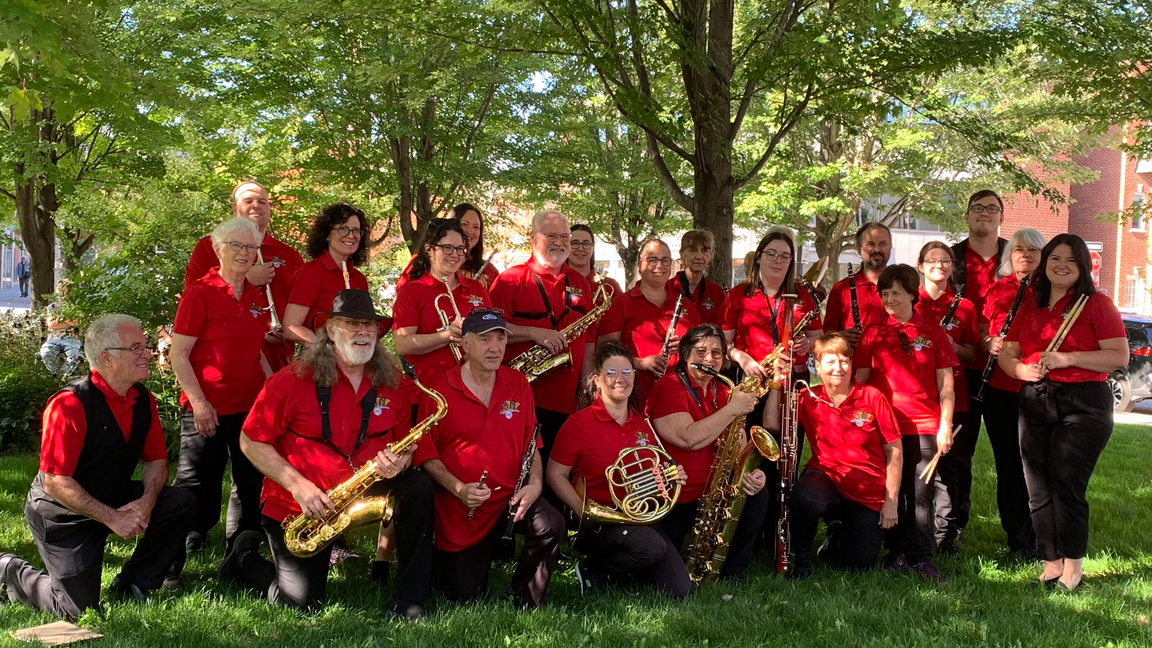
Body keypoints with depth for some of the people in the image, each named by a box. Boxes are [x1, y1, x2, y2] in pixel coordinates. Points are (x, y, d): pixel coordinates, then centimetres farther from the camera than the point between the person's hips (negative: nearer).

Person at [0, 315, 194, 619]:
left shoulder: (143, 400, -3)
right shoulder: (70, 405, -24)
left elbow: (156, 459, 5)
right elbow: (55, 483, -26)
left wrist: (147, 500, -16)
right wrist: (113, 518, -26)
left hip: (116, 498, 7)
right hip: (64, 514, -7)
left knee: (181, 502, -13)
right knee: (80, 609, -7)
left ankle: (131, 586, 3)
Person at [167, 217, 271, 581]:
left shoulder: (257, 298, 10)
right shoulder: (200, 293, -7)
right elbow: (178, 354, -10)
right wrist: (198, 403, -17)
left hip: (251, 408, 6)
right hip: (207, 411, -6)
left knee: (251, 489, 12)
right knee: (197, 494, -1)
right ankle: (170, 567, 13)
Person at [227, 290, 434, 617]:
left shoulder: (391, 383, -3)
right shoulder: (293, 380, -15)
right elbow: (251, 442, -11)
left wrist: (400, 462, -18)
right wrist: (297, 485, -21)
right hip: (296, 506, -3)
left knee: (418, 488, -23)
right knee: (301, 603, -6)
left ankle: (409, 602, -11)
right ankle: (246, 559, 27)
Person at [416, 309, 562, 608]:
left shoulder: (518, 384, 4)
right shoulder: (440, 390, -9)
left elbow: (531, 443, 9)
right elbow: (426, 454, -7)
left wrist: (535, 483, -9)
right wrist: (459, 489, -20)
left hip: (511, 497, 3)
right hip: (461, 511, -2)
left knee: (551, 525, -28)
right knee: (465, 598, 0)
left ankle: (525, 602, -3)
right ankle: (445, 560, 37)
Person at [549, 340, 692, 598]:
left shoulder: (643, 423, 9)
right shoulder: (579, 423, -7)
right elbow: (556, 475, -7)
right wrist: (583, 512, -20)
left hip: (639, 517, 5)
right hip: (598, 520, -5)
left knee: (680, 590, -10)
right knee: (653, 547, -34)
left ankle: (626, 565, 17)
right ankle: (592, 568, -5)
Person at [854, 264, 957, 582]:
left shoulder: (933, 333, 5)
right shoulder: (872, 334, 8)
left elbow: (946, 385, 4)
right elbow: (860, 381, 10)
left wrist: (945, 425, -4)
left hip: (924, 425, -1)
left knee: (920, 493, -1)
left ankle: (920, 557, 8)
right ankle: (896, 551, 18)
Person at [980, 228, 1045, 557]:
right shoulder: (997, 290, 11)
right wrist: (990, 343, -3)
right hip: (1000, 390, 3)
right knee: (1007, 464, 9)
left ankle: (1030, 542, 9)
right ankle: (1015, 536, 21)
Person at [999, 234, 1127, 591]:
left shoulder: (1097, 303, -1)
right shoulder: (1030, 306, 14)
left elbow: (1120, 356, -9)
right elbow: (1007, 353, 14)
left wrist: (1066, 358, -18)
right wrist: (1021, 369, -9)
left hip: (1083, 404, -5)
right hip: (1035, 403, 5)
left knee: (1067, 487, -8)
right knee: (1038, 490, 5)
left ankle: (1072, 568, 5)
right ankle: (1051, 565, 15)